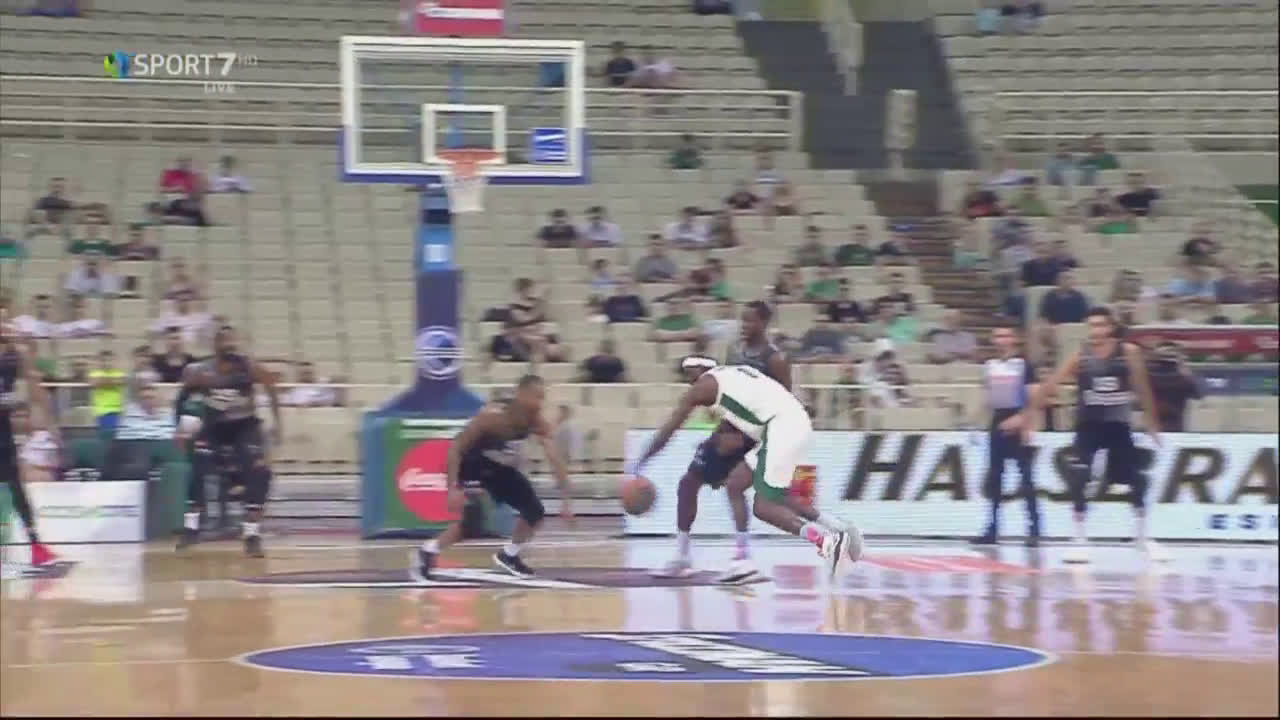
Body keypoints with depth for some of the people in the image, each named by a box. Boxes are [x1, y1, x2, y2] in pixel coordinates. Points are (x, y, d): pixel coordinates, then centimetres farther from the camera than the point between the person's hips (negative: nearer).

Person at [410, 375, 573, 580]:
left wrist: (565, 499, -23)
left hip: (500, 468, 6)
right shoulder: (492, 416, -34)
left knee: (535, 512, 1)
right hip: (471, 464, -6)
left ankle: (509, 556, 23)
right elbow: (455, 447, -28)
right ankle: (426, 554, -6)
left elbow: (555, 459, -16)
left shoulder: (538, 423, -18)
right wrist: (453, 488, -35)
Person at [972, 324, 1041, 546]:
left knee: (1026, 478, -7)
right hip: (997, 424, 6)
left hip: (1017, 426, -6)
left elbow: (1034, 398, -10)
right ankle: (992, 529, 11)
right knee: (993, 478, 6)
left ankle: (1034, 530, -4)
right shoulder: (989, 365, 9)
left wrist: (1022, 420, -18)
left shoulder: (1023, 364, -6)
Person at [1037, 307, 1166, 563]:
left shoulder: (1128, 352, -7)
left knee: (1137, 481, 4)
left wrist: (1151, 423, 10)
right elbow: (1050, 385, -9)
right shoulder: (1080, 356, -10)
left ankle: (1143, 537, 23)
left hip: (1118, 426, 1)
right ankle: (1080, 540, -7)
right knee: (1077, 481, -17)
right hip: (1089, 426, -1)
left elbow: (1142, 388, 4)